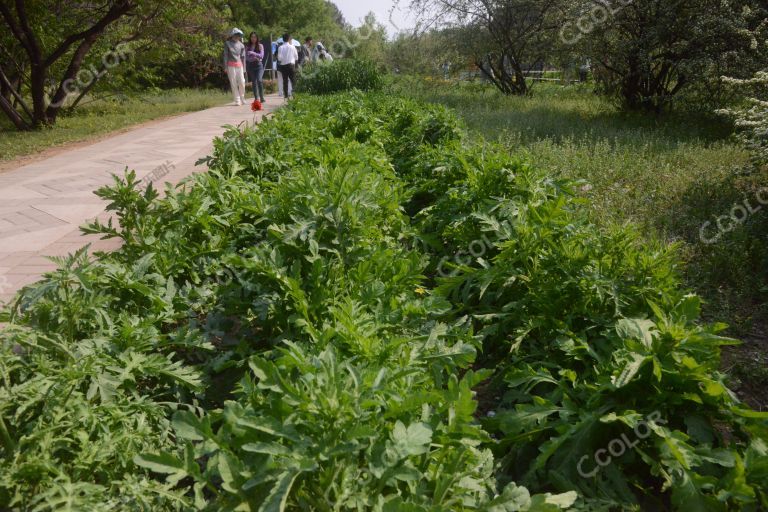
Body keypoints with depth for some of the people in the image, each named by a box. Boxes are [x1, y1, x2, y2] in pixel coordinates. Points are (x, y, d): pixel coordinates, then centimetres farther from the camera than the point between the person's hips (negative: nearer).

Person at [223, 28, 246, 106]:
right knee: (233, 83, -3)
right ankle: (237, 100, 0)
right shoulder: (227, 43, 3)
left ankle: (242, 98, 17)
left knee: (242, 82, -3)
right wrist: (225, 67, -5)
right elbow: (225, 55, 1)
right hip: (231, 65, -2)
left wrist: (244, 67, 8)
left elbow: (243, 56, 13)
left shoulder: (241, 45, 11)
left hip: (239, 65, 2)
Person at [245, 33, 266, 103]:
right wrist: (254, 58, -14)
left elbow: (261, 55, -4)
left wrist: (253, 53, -14)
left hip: (259, 65, -2)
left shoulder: (260, 46, 6)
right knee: (254, 82, 1)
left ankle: (262, 97, -13)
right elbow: (246, 57, 2)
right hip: (250, 65, 2)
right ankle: (256, 98, 4)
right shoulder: (247, 47, 9)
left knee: (259, 80, -20)